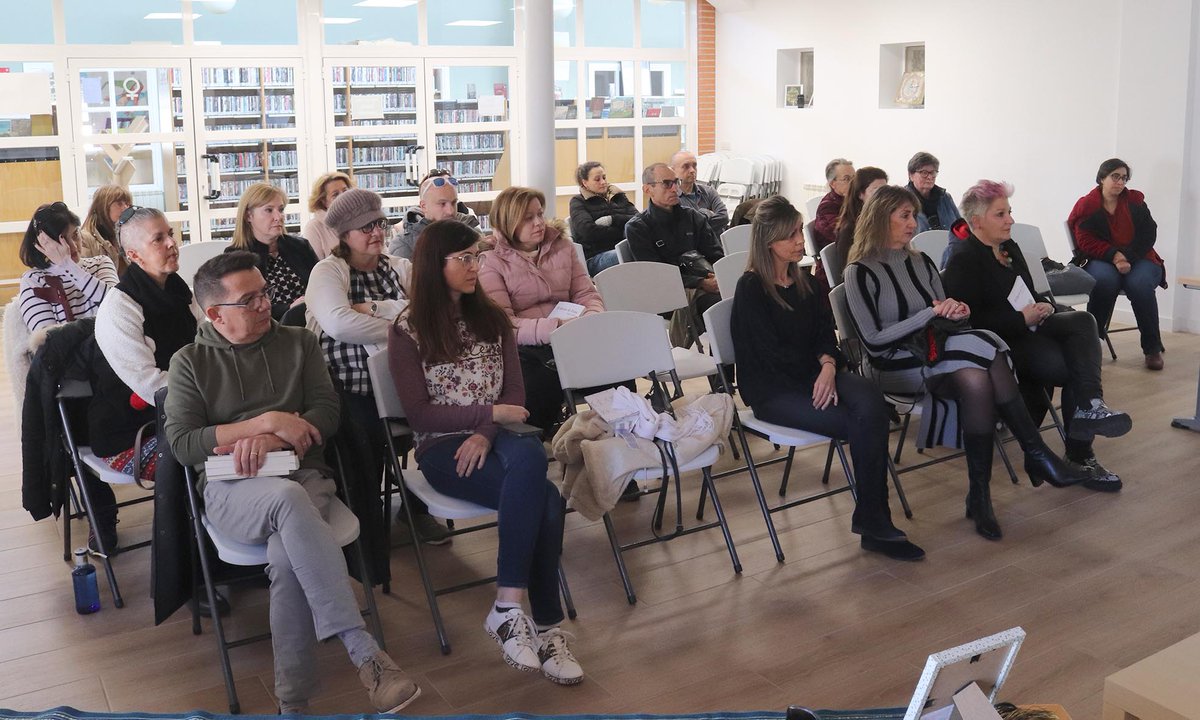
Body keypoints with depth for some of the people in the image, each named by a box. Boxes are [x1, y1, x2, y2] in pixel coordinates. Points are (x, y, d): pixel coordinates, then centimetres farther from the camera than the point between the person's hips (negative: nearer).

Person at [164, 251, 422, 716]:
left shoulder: (299, 343, 16)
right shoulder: (190, 362, 11)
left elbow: (327, 414, 7)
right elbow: (182, 444, -1)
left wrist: (267, 441, -11)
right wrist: (267, 421, -9)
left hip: (303, 476, 2)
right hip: (232, 489, -2)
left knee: (287, 559, -34)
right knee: (288, 498, -39)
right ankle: (364, 653, -43)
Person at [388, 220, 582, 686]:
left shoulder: (492, 318, 15)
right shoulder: (408, 332, 3)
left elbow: (514, 392, 9)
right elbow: (419, 414, -3)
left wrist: (486, 433, -11)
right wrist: (492, 412, -11)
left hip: (493, 438, 4)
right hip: (442, 448, -4)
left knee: (529, 457, -35)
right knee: (541, 497, -32)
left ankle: (508, 609, -31)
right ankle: (544, 626, -26)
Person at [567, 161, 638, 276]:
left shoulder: (618, 196, 24)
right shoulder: (578, 202, 11)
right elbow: (588, 231, -8)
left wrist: (612, 220, -7)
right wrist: (621, 232, -3)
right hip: (595, 258, -4)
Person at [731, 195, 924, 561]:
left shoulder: (802, 281, 15)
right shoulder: (751, 289, -7)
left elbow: (824, 332, 9)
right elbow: (772, 353, -11)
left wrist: (829, 365, -12)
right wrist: (820, 372, -6)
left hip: (812, 376, 6)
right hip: (772, 390, -6)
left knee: (870, 405, -27)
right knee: (863, 425, -25)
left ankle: (873, 519, -25)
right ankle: (872, 521, -9)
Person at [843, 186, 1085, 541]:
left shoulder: (922, 263, 17)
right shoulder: (861, 272, -3)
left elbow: (946, 320, 18)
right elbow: (873, 341, -11)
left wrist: (956, 312, -6)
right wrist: (930, 313, -14)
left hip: (936, 352, 6)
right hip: (895, 365, -5)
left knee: (976, 379, -30)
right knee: (977, 378, -32)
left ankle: (981, 494, -29)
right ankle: (1037, 456, -20)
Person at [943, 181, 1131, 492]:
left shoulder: (1010, 249, 17)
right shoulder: (963, 262, -9)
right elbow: (972, 320, -19)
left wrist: (1044, 305, 2)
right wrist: (1022, 318, -18)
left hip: (1028, 326, 8)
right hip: (1001, 342, -8)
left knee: (1081, 320, -21)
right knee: (1072, 366, -23)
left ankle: (1090, 406, -26)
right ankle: (1079, 453, -16)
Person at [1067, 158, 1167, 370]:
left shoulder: (1136, 201, 8)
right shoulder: (1086, 205, 2)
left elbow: (1148, 234, 1)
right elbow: (1086, 241, -6)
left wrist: (1127, 257, -16)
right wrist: (1114, 256, -21)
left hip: (1138, 260, 2)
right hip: (1101, 261, -1)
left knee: (1140, 284, -32)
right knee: (1105, 280, -37)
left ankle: (1152, 349, -19)